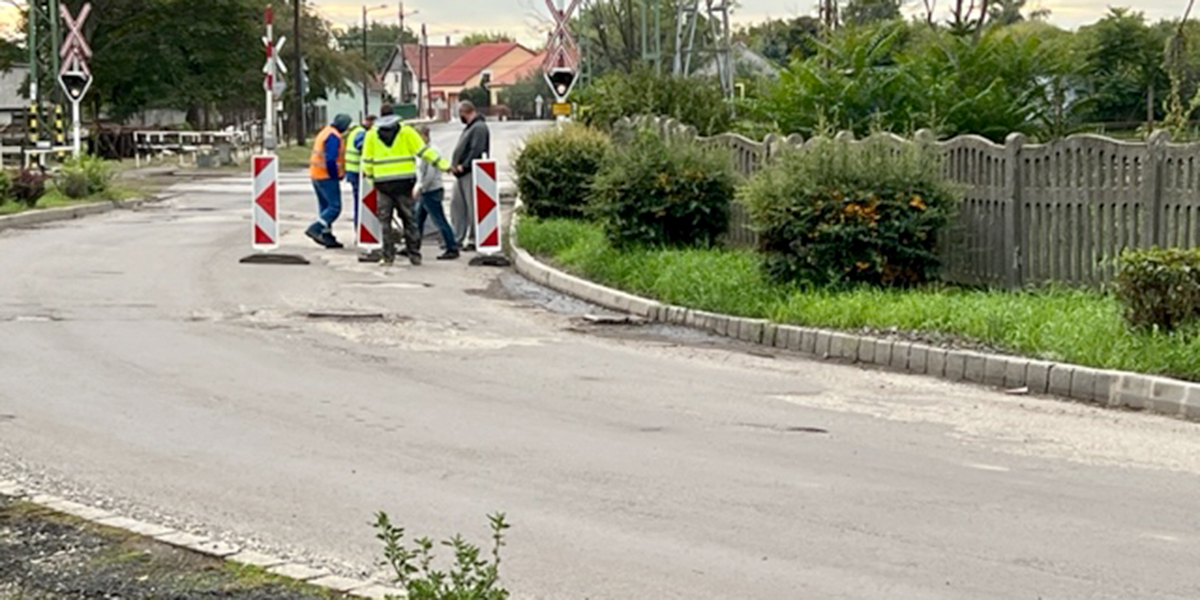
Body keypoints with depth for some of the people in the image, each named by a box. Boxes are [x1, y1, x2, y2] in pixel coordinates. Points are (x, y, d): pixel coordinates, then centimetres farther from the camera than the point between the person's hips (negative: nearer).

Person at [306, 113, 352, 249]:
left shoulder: (325, 132, 16)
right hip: (326, 177, -11)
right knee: (335, 207, -9)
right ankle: (314, 229, -15)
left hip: (316, 175, 11)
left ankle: (327, 235, 16)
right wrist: (335, 176, -13)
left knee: (325, 207, 14)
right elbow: (331, 160, -22)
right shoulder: (334, 136, -16)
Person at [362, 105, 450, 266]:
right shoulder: (406, 132, 0)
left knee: (385, 219, 6)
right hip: (404, 182, 0)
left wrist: (369, 176, 22)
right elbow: (423, 151, -3)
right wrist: (443, 164, 0)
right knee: (409, 219, 6)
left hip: (383, 183, 0)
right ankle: (414, 255, 6)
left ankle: (388, 255, 1)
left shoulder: (371, 135, 5)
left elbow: (367, 161, 8)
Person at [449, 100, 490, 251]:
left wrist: (463, 166, -20)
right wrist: (455, 164, 8)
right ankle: (457, 239, 14)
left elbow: (476, 151, -21)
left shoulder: (479, 128, -12)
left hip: (472, 172, -11)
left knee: (473, 207, -6)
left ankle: (474, 240, -2)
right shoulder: (470, 127, 20)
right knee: (456, 204, 10)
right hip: (462, 174, 11)